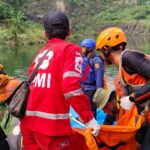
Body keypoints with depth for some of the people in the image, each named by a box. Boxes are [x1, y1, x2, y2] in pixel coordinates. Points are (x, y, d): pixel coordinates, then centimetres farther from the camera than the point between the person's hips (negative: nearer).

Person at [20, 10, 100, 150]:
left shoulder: (40, 54, 16)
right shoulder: (70, 49, -2)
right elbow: (71, 88, -16)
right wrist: (89, 119, -12)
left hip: (28, 122, 7)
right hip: (52, 124, -7)